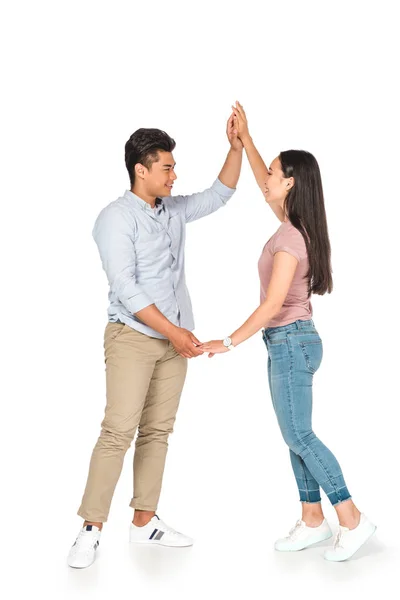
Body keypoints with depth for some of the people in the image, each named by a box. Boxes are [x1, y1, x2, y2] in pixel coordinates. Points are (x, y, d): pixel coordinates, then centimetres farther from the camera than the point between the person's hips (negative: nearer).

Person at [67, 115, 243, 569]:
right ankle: (91, 529, -6)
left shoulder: (174, 211, 12)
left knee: (157, 430, 7)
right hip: (133, 336, -7)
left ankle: (144, 521, 14)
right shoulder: (116, 218, -9)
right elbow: (125, 288, -16)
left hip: (173, 339, 7)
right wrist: (173, 332, -17)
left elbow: (220, 194, 23)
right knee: (119, 431, -12)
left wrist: (236, 147, 9)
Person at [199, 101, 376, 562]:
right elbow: (264, 182, 22)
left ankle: (352, 520, 4)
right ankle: (312, 520, 19)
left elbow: (272, 305, -24)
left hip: (291, 342, -9)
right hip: (291, 342, 9)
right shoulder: (294, 225, 6)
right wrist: (244, 137, 19)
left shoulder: (289, 238, -20)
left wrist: (227, 343, -19)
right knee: (297, 436, 12)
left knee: (298, 436, -3)